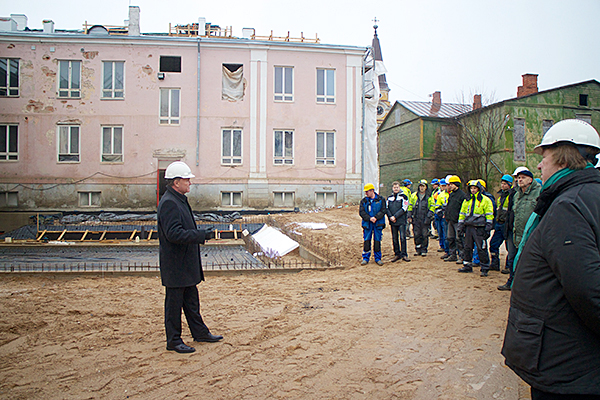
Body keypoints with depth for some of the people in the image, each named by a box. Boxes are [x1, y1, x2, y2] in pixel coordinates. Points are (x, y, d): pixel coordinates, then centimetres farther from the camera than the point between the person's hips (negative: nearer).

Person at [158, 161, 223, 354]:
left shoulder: (180, 200, 13)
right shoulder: (168, 203, -20)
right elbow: (174, 234, -27)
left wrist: (199, 235, 11)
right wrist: (201, 235, -26)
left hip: (187, 262, 10)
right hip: (175, 264, -10)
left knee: (191, 299, 19)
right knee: (174, 302, 4)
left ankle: (200, 332, 31)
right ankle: (173, 340, 17)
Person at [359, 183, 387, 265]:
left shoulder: (381, 199, 2)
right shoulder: (363, 201, 6)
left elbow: (383, 211, -4)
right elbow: (361, 212, -1)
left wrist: (376, 217, -18)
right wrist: (369, 218, -15)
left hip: (378, 223, -1)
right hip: (367, 224, 1)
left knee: (377, 240, 4)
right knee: (366, 240, 1)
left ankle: (377, 258, 16)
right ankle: (365, 258, 12)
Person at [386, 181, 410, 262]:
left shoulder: (403, 197, 0)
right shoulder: (389, 198, 14)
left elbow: (404, 209, -8)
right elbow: (387, 208, 10)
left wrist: (395, 216, -14)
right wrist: (390, 217, -7)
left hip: (401, 221, -4)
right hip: (392, 222, 4)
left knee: (402, 237, -8)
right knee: (394, 239, 7)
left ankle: (404, 255, -1)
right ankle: (397, 254, 15)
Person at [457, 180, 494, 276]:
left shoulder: (485, 200, -1)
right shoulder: (467, 200, 15)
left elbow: (489, 215, -2)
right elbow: (462, 213, 20)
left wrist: (488, 227, -8)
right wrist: (460, 225, 14)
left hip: (479, 228, -5)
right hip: (468, 227, 6)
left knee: (482, 249, -4)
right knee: (467, 247, 11)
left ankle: (485, 269, 5)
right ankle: (467, 266, 21)